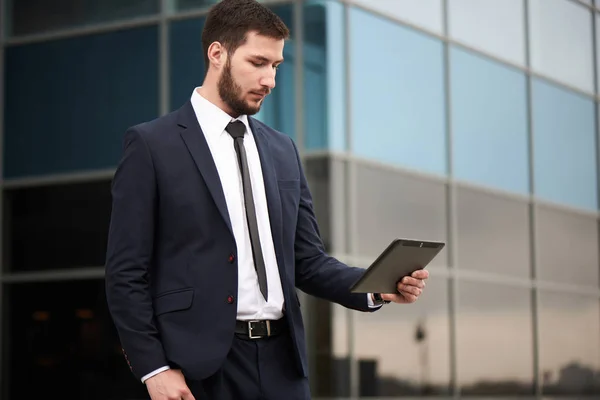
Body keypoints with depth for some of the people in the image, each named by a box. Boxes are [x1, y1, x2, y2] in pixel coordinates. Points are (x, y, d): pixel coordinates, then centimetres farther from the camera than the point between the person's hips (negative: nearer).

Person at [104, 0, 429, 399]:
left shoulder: (282, 150, 14)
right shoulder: (150, 144, -2)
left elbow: (307, 261, 14)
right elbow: (126, 273, -5)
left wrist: (376, 287, -4)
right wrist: (153, 368, -12)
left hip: (282, 362, 5)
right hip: (202, 366, -5)